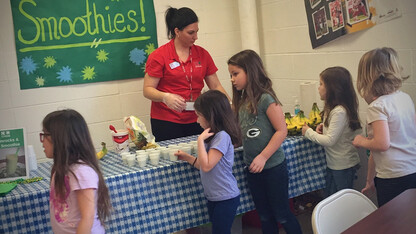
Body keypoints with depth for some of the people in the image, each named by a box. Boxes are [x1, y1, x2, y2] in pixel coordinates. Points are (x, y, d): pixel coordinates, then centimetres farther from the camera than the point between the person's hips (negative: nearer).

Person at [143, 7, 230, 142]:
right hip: (166, 122, -3)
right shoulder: (158, 56, -3)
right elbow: (147, 90, -6)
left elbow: (216, 86, 10)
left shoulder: (202, 54, 9)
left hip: (195, 121, 4)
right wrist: (166, 97, -25)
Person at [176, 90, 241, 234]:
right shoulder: (213, 135, 9)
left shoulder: (222, 136, -20)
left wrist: (201, 140, -20)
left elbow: (207, 166, -23)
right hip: (214, 197, 9)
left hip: (226, 198, -9)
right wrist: (187, 157, 7)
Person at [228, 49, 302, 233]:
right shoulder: (242, 101, 7)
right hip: (253, 169, 7)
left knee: (282, 215, 4)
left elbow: (281, 130, -19)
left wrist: (263, 157, -22)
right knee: (265, 217, 16)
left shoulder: (266, 99, -16)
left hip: (273, 167, -7)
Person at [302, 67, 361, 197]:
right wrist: (323, 127, 1)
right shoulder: (334, 108, 6)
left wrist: (309, 132, -12)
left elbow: (330, 140, -24)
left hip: (343, 166, -9)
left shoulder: (340, 111, -24)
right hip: (332, 163, 9)